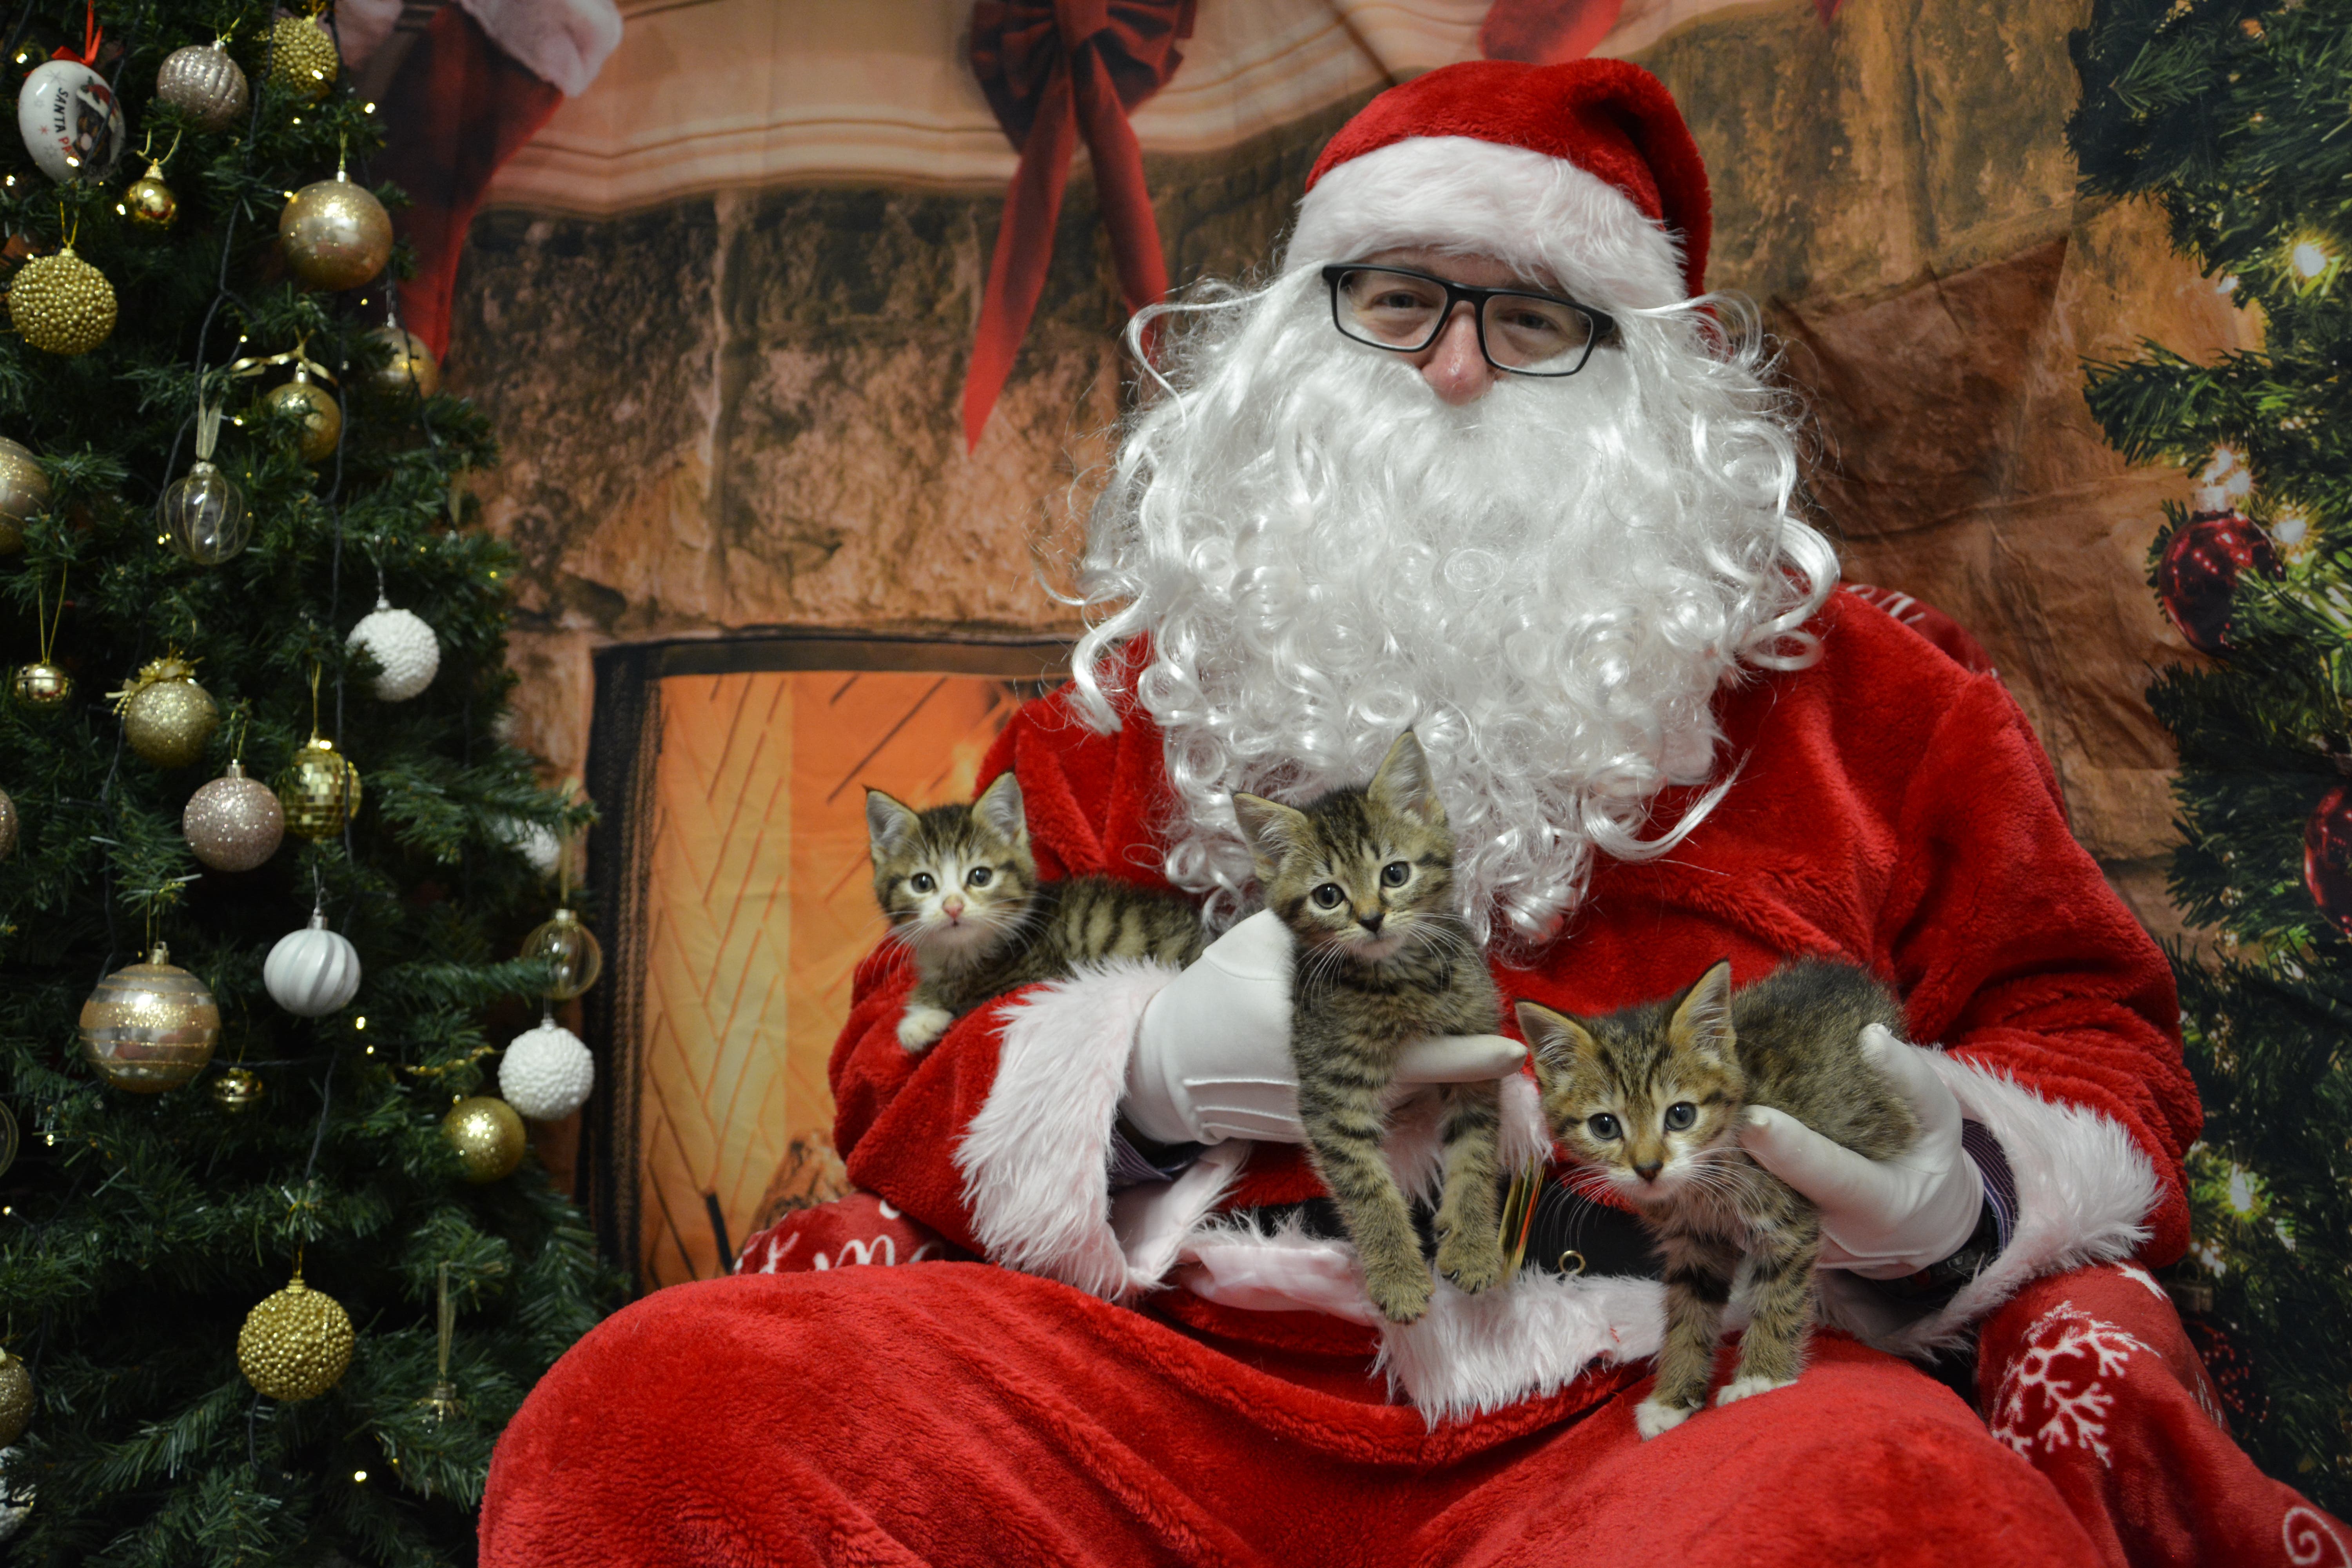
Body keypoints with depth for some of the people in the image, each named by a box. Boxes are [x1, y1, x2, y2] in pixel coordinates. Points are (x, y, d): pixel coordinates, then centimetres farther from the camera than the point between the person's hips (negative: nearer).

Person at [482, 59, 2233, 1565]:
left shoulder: (1829, 677, 18)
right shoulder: (1151, 689, 19)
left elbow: (2091, 1037, 16)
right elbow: (903, 1064, 16)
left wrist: (1952, 1201, -7)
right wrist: (1154, 1067, -5)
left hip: (1665, 1394, -1)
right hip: (1185, 1378, 2)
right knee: (654, 1409, -23)